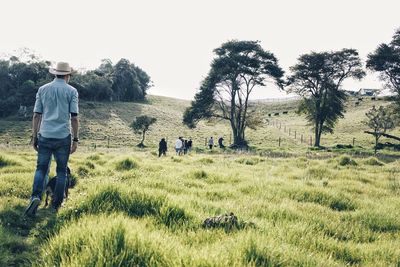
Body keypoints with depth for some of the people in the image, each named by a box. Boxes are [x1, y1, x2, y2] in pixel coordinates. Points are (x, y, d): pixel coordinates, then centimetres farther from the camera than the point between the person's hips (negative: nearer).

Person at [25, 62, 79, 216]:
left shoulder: (43, 89, 7)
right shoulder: (71, 91, 0)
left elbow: (36, 115, 6)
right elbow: (74, 117, -5)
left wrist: (34, 136, 12)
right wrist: (75, 139, 0)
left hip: (45, 136, 2)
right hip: (63, 137, -2)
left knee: (41, 168, 8)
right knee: (61, 171, 10)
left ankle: (35, 196, -13)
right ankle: (56, 205, 12)